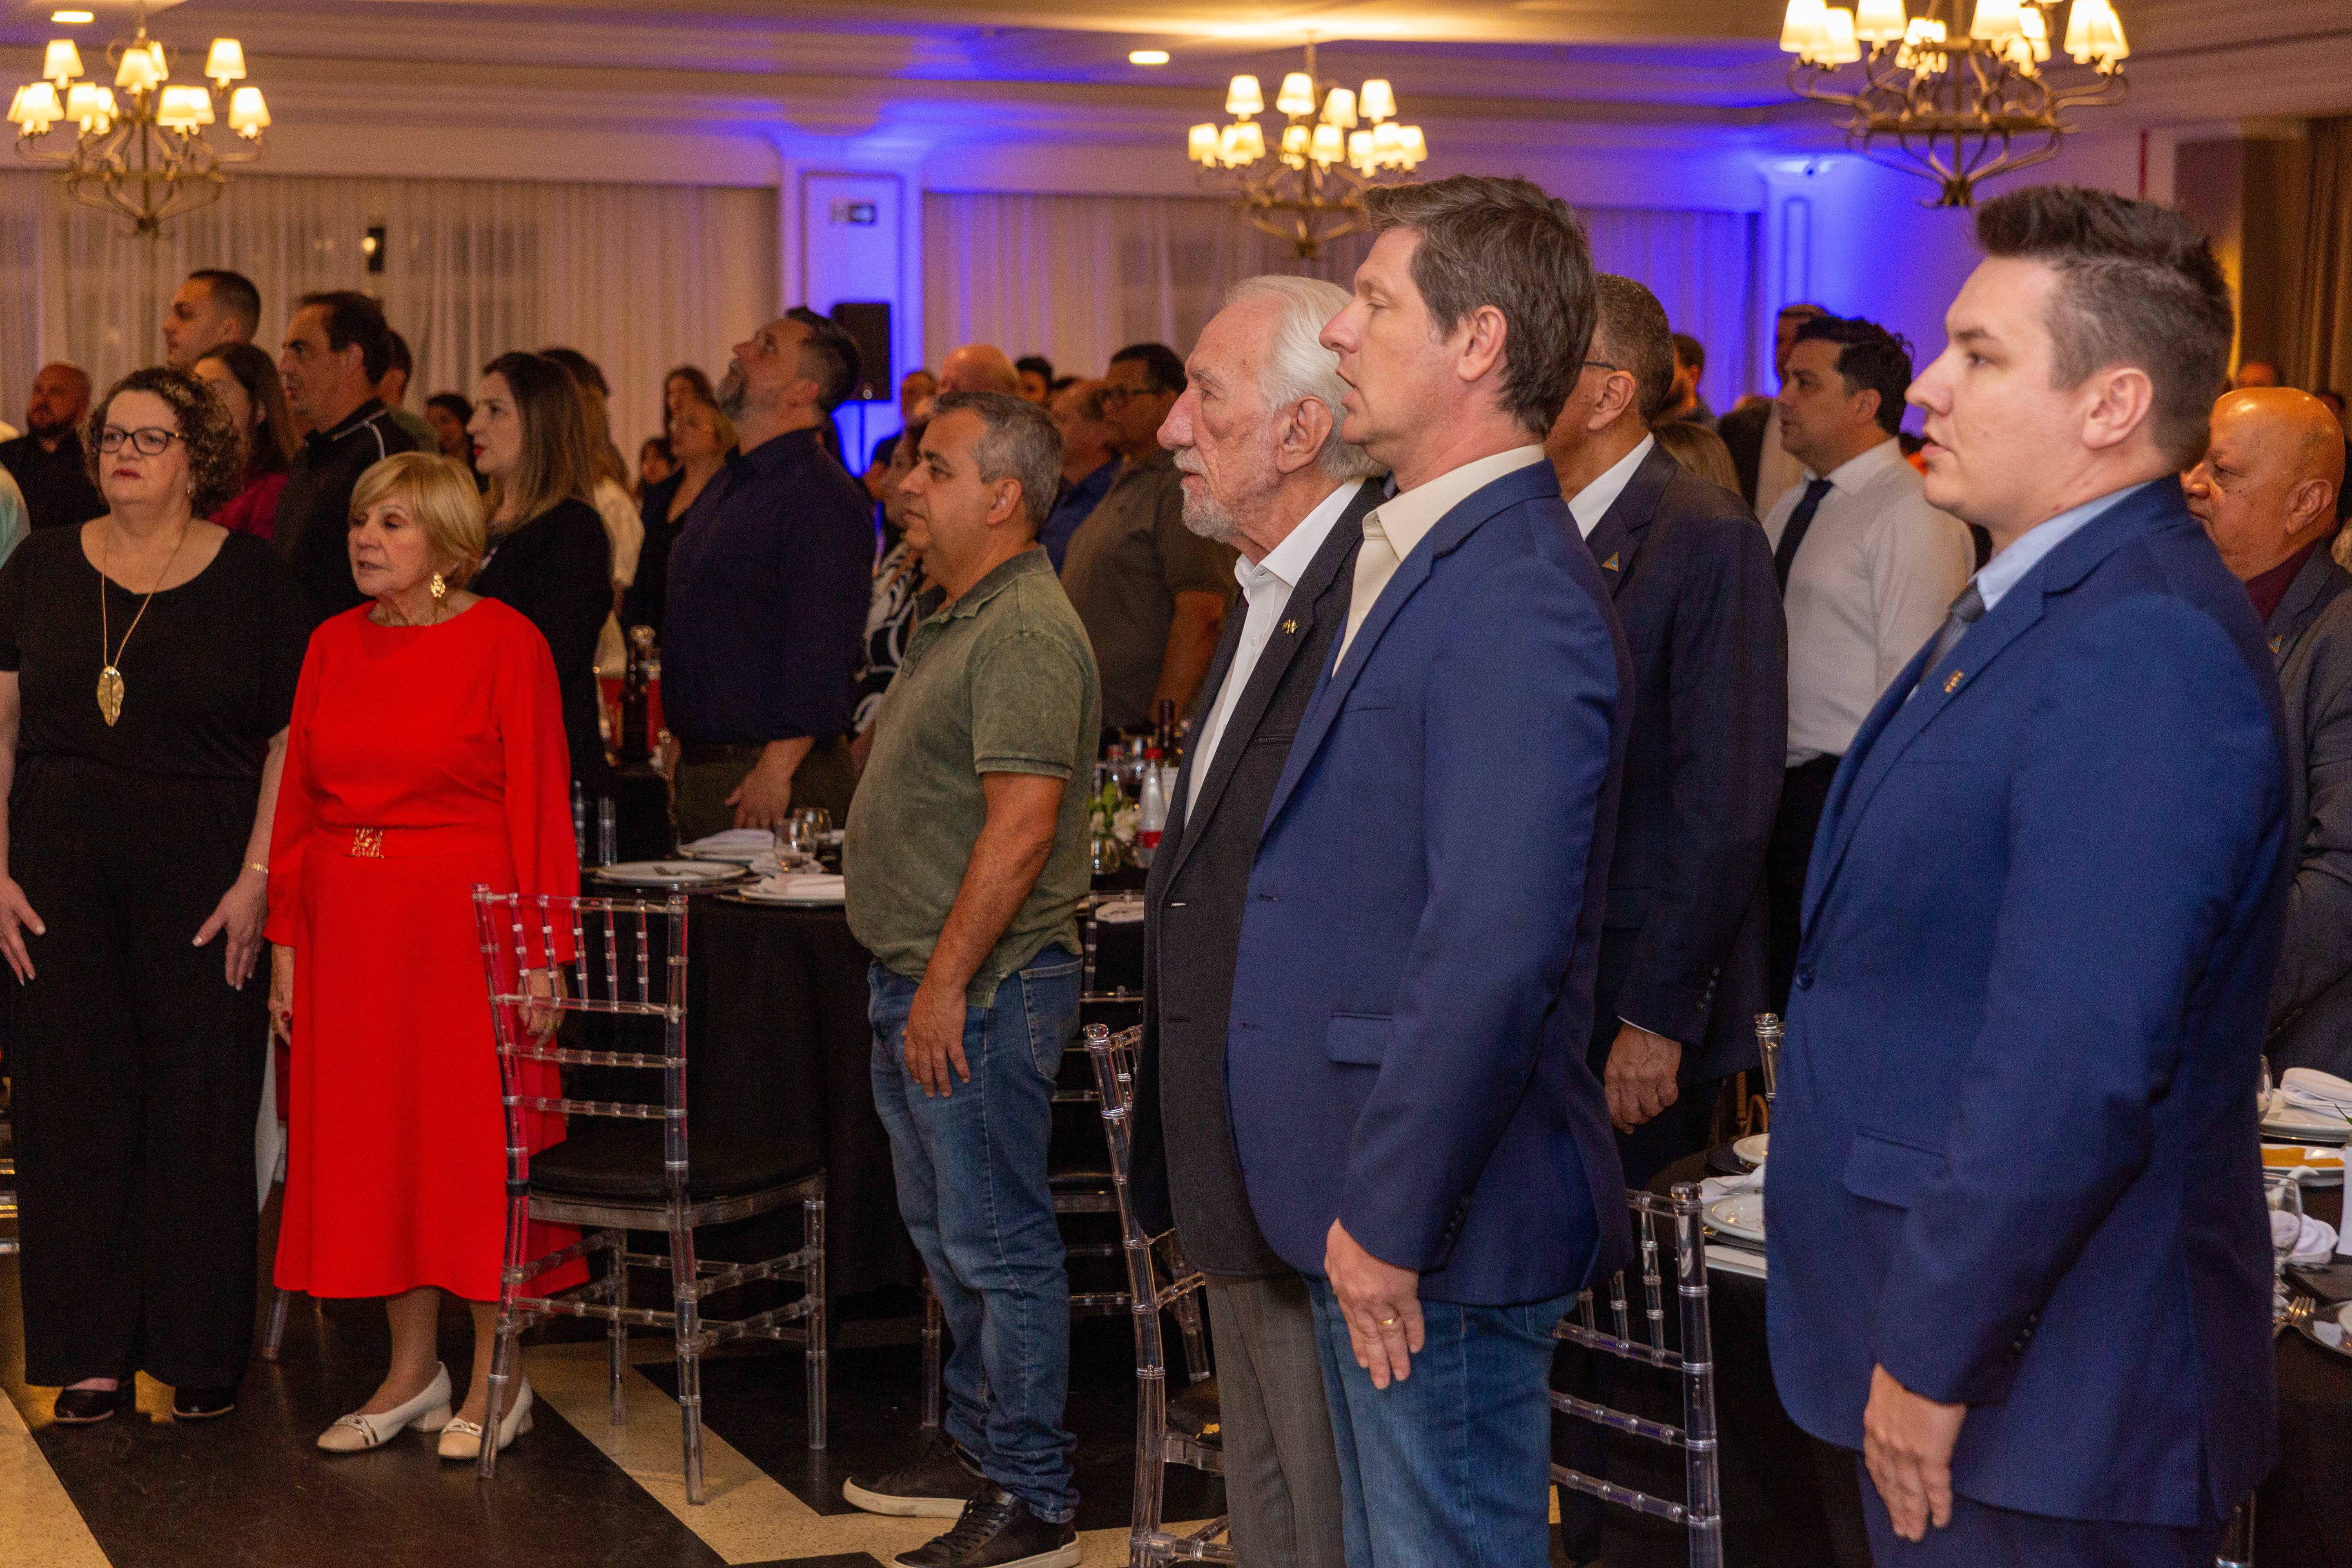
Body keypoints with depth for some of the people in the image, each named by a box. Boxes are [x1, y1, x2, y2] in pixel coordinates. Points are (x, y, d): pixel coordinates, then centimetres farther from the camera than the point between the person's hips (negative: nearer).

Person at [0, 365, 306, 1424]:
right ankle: (93, 1354, 11)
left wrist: (256, 877, -9)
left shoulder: (249, 577, 0)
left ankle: (202, 1350, 11)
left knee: (201, 1107, 1)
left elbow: (294, 740, -1)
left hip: (200, 874, -2)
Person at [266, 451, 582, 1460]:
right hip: (350, 928, 5)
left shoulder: (504, 644, -7)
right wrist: (286, 942, 7)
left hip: (466, 923, -5)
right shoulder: (334, 647, 9)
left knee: (478, 1143, 0)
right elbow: (298, 803, 11)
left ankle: (494, 1380, 11)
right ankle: (413, 1369, 21)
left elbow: (539, 807, -9)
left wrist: (542, 955, -13)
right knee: (372, 1143, 9)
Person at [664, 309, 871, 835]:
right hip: (699, 770, 9)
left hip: (778, 778, -9)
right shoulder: (726, 486, 17)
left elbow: (822, 649, -22)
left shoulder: (823, 495, -14)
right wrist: (682, 747, 20)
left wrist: (777, 769, -24)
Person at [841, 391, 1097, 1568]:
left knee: (999, 1246, -4)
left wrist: (948, 983, -24)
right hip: (924, 983, 11)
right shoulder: (953, 619, 16)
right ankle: (979, 1449, 32)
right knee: (948, 1236, 19)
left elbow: (1022, 822, -25)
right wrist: (916, 982, 17)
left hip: (982, 988, -11)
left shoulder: (1024, 631, -18)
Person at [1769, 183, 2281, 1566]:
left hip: (2041, 1409, -10)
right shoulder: (2032, 610, 12)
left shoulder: (2144, 648, -23)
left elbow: (2076, 1070, -28)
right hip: (1939, 1357, 10)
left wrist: (1935, 1361, -20)